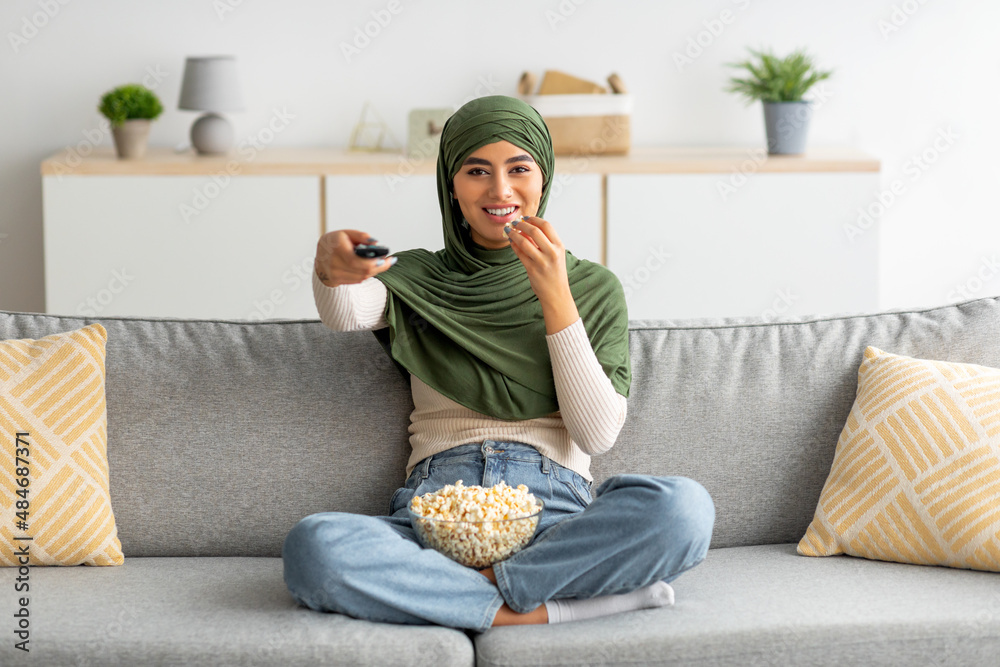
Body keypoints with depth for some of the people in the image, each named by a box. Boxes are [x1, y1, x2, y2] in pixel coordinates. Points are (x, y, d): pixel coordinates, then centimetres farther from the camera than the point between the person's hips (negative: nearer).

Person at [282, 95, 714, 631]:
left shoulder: (592, 286, 15)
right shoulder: (418, 280, 17)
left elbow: (598, 434, 3)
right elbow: (346, 313, -8)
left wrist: (555, 297, -5)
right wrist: (332, 265, -32)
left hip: (556, 511, 0)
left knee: (682, 505, -33)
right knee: (313, 546, -34)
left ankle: (470, 589, -24)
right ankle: (544, 611, -28)